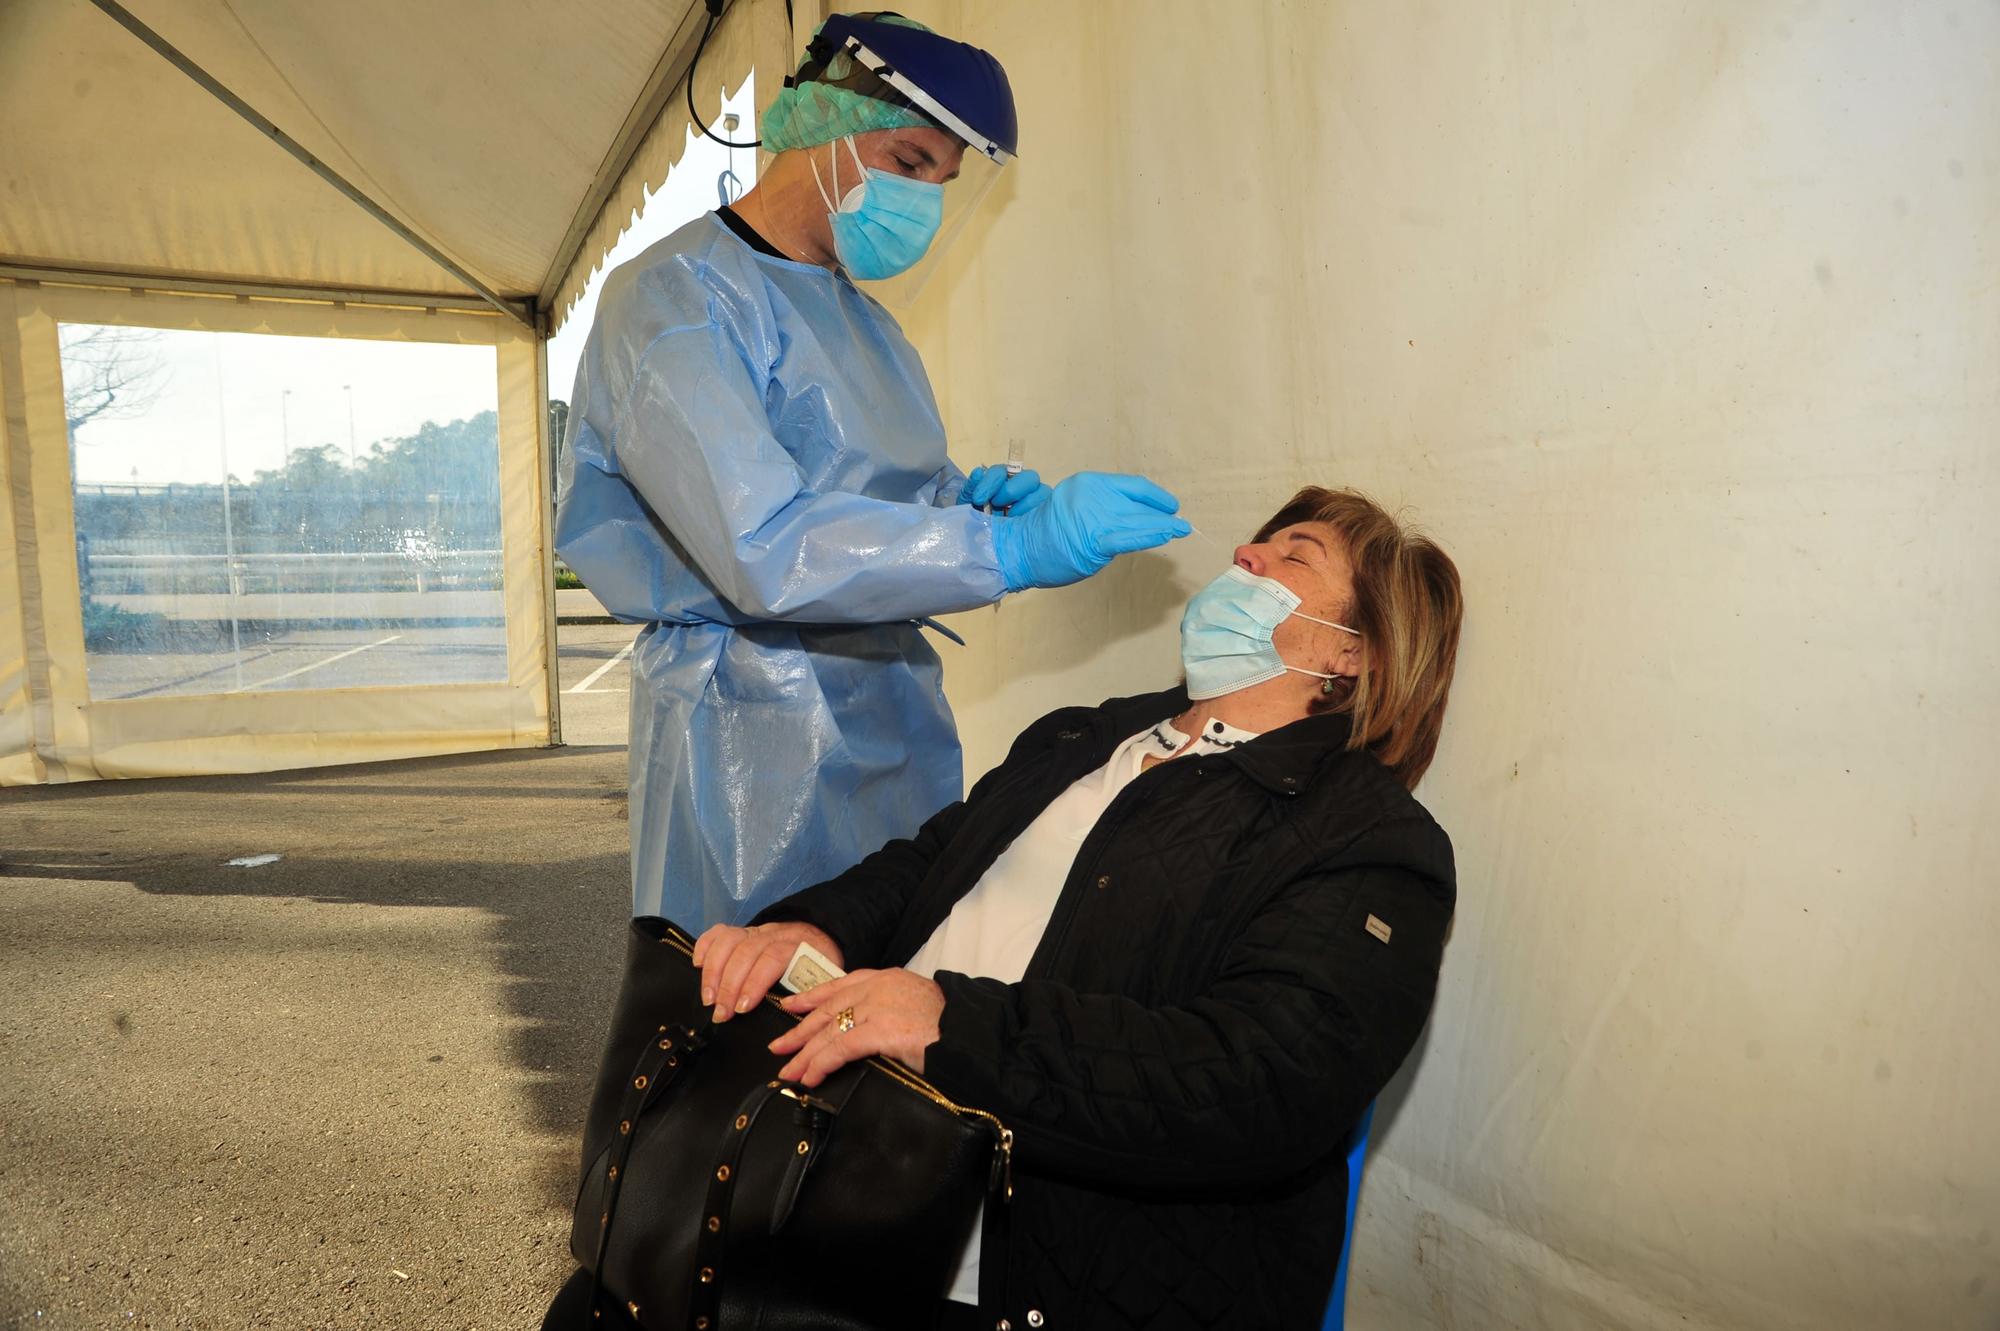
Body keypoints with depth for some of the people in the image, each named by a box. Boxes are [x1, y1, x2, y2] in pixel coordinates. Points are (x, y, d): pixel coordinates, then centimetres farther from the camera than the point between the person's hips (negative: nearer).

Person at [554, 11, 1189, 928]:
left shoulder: (860, 313, 15)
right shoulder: (676, 295, -11)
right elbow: (763, 549, -24)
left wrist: (963, 493, 0)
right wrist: (1017, 547, -26)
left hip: (897, 705, 8)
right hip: (755, 723, -7)